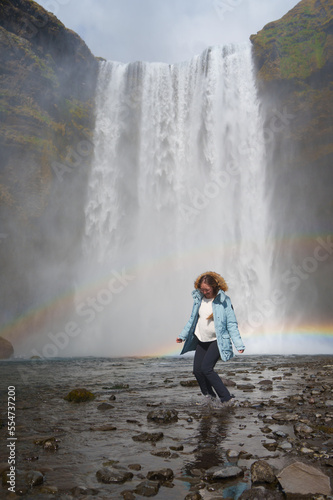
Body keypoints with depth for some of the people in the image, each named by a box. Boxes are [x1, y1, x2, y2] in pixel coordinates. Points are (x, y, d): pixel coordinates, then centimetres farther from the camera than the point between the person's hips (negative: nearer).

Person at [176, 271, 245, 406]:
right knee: (197, 369, 4)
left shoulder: (224, 301, -13)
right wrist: (183, 335, 18)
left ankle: (226, 398, -4)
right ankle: (209, 394, 28)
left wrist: (239, 344, -18)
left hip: (217, 341, -6)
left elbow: (231, 324, -11)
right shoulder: (198, 299, 2)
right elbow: (192, 319, 15)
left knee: (206, 368, -17)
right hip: (202, 340, 6)